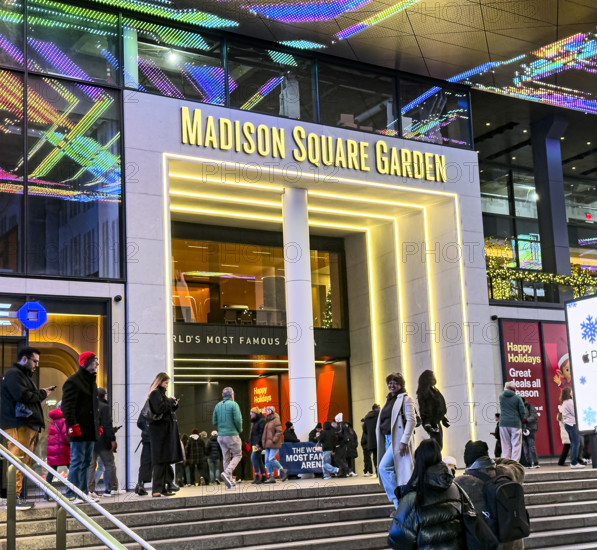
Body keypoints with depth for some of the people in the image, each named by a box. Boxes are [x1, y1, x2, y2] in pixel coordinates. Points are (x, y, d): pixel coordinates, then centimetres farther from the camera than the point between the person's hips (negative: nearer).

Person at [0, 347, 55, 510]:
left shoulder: (25, 375, 28)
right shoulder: (13, 374, -5)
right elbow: (23, 395, -18)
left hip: (28, 426, 11)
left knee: (25, 461, 10)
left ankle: (17, 496, 14)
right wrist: (42, 394, -5)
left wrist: (42, 393, 7)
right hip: (18, 426, -11)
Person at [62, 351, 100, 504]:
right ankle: (72, 495, -4)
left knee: (86, 462, 11)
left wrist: (98, 425, 20)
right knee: (77, 461, -8)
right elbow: (67, 406, -15)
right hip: (79, 431, -9)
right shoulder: (73, 381, -9)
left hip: (90, 431, 9)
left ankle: (83, 492, 17)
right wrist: (72, 424, -21)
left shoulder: (91, 381, 20)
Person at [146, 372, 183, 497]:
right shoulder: (155, 393, -8)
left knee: (165, 460, 9)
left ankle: (165, 487, 13)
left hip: (167, 430, 10)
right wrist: (170, 401, -10)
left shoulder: (162, 393, 21)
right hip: (159, 429, -10)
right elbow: (159, 409, -22)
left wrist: (174, 404, 9)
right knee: (159, 460, -11)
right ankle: (156, 489, -11)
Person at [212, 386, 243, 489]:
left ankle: (230, 481, 8)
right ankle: (227, 473, -16)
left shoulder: (218, 406, 10)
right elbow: (238, 420, -14)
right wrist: (239, 430, 2)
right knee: (237, 455, 5)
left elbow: (214, 421, 9)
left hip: (220, 436, 6)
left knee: (226, 458, 10)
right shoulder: (233, 404, -8)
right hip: (232, 434, -6)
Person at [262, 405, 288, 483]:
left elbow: (279, 431, -15)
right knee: (267, 461, 3)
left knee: (271, 459, -15)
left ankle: (283, 471, 3)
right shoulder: (267, 421, 18)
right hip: (267, 444, 9)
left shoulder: (276, 420, -9)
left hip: (274, 444, -9)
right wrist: (264, 442, 15)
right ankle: (271, 477, 6)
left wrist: (274, 440, -19)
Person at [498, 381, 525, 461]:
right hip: (515, 424, -3)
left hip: (503, 424, 3)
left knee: (505, 445, 6)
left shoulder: (501, 396, 4)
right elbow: (522, 412, -5)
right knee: (516, 445, 1)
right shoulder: (517, 398, -4)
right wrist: (520, 420, 15)